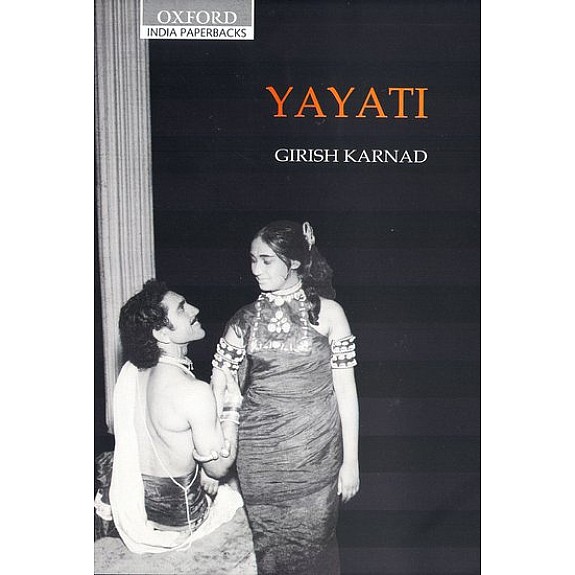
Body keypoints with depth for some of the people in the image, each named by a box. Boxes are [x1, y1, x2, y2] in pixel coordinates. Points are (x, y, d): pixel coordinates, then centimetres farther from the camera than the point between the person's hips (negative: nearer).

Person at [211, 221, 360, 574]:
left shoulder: (327, 312, -3)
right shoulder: (245, 319, 3)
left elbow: (346, 390, -2)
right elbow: (217, 389, 3)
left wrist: (351, 461, -3)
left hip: (315, 450, -2)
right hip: (258, 451, 2)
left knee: (313, 540, 8)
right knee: (267, 546, 11)